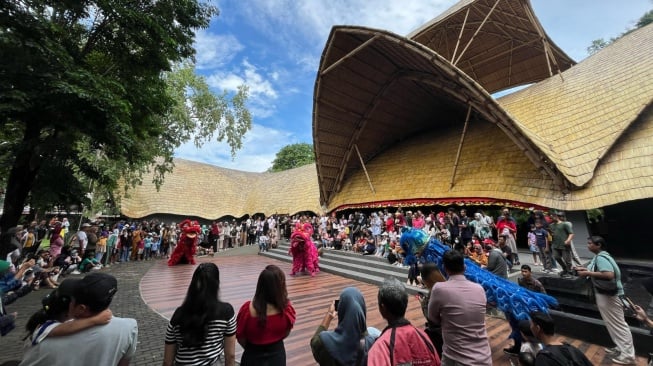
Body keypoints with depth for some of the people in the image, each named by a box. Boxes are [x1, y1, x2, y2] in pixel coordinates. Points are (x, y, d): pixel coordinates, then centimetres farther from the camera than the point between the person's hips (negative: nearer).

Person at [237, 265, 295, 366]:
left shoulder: (247, 309, -27)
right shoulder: (287, 309, -24)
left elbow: (240, 337, -10)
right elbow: (285, 334, -5)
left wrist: (252, 349, 10)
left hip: (253, 358, -1)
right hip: (277, 356, 1)